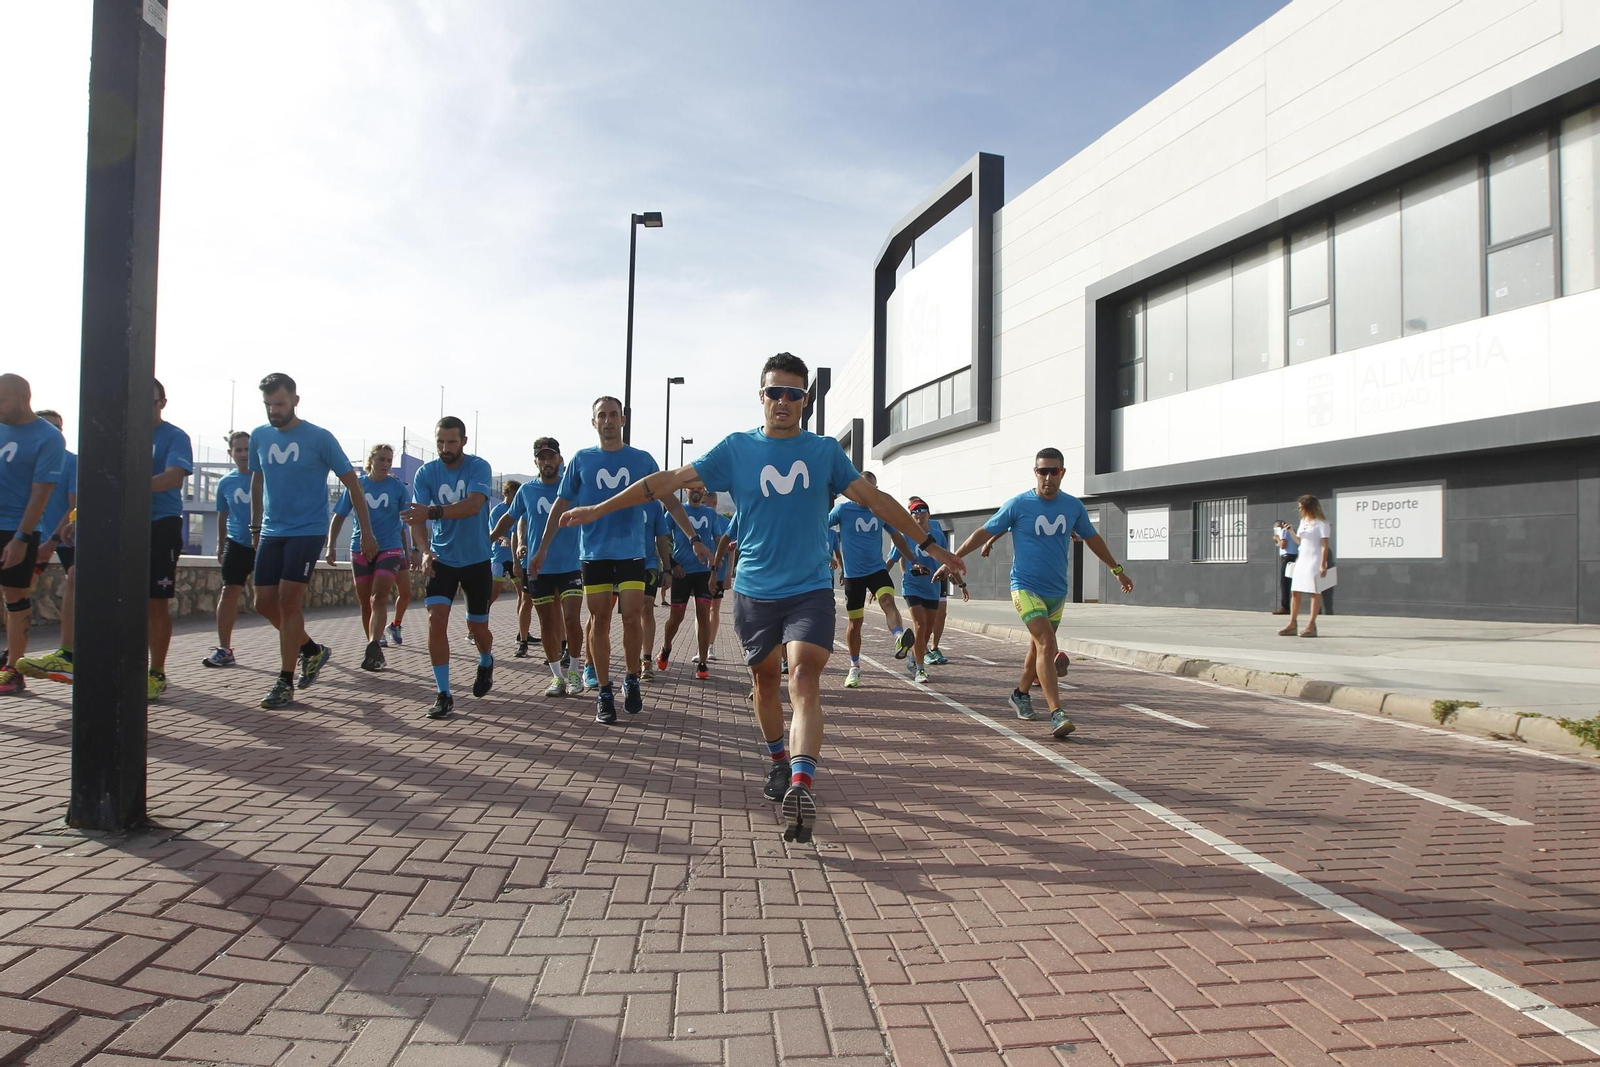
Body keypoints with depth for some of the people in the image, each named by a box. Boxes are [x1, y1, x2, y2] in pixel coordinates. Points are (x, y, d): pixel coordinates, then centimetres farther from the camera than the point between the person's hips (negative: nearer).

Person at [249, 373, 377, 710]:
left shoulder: (319, 438, -7)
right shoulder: (259, 437, 7)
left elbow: (353, 484, -3)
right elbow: (257, 482, 21)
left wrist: (367, 532, -5)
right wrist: (255, 526, 20)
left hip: (307, 530, -5)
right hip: (271, 531, 6)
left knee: (289, 600, -11)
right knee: (264, 602, 3)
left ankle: (285, 683, -3)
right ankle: (313, 650, 26)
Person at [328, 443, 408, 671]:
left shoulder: (397, 486, 0)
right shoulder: (356, 484, 3)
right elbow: (338, 517, 7)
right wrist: (331, 546, -2)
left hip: (390, 548, -2)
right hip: (360, 549, 2)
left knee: (378, 598, -18)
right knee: (365, 603, 8)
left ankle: (373, 648, -25)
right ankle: (375, 650, 20)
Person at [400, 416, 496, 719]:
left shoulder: (479, 467, -13)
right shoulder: (426, 472, -5)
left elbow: (473, 505, -30)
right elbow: (416, 518, -11)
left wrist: (432, 512, -43)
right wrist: (425, 551, -29)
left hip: (477, 559, -1)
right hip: (441, 559, 2)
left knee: (477, 627, 6)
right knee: (436, 618, -15)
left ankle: (486, 663, 42)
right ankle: (443, 694, -6)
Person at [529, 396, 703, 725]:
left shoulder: (642, 459, 5)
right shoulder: (581, 460, 6)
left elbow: (669, 502, 6)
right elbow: (561, 506, 9)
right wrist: (542, 549, 4)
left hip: (631, 551, 0)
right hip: (594, 553, 1)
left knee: (632, 616, -8)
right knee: (599, 620, 2)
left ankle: (632, 681, 14)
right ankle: (604, 693, 11)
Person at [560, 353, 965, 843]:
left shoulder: (824, 450, 4)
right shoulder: (736, 448, 2)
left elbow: (875, 499, 7)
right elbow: (670, 480, 2)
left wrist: (930, 545, 7)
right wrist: (599, 509, 0)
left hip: (811, 588, -1)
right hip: (754, 591, 2)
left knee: (805, 679, -18)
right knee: (765, 678, 15)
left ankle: (802, 785, -27)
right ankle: (779, 762, 38)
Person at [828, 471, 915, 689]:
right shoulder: (843, 508, -5)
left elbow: (896, 538, 14)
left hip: (877, 569, 1)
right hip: (853, 573, -1)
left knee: (888, 600, -29)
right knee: (854, 621, 6)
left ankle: (899, 639, -51)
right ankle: (854, 667, 22)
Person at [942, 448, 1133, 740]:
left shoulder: (1074, 506, 3)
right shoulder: (1018, 505, -9)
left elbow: (1092, 538, 18)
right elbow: (984, 533, -3)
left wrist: (1117, 569, 26)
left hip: (1057, 591, 5)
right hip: (1025, 587, -5)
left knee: (1038, 647, 16)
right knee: (1047, 645, -19)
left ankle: (1021, 694, 39)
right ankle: (1056, 714, -22)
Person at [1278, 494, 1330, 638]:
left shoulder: (1321, 523, -8)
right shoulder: (1303, 521, 15)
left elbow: (1324, 546, -12)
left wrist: (1323, 565, -18)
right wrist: (1290, 532, 5)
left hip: (1314, 561, -8)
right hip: (1302, 560, 8)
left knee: (1315, 592, -3)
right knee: (1295, 592, 5)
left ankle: (1311, 626, -2)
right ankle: (1292, 625, 8)